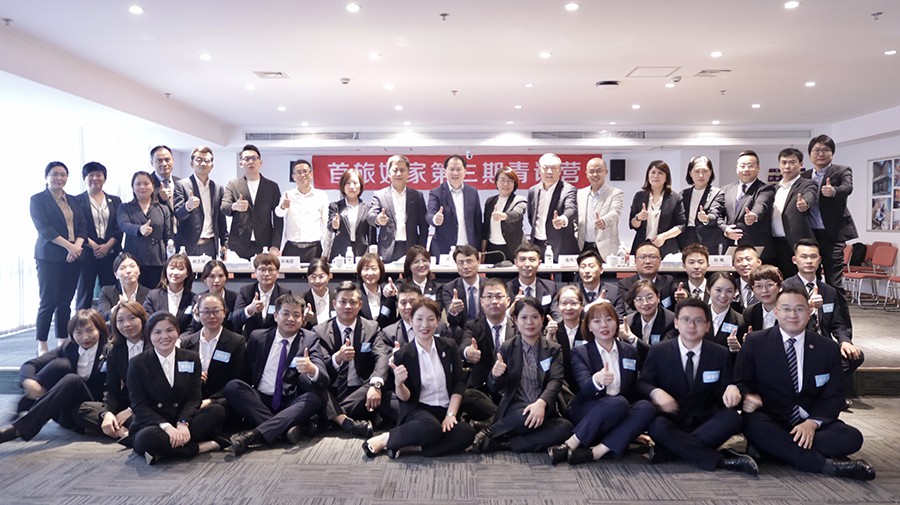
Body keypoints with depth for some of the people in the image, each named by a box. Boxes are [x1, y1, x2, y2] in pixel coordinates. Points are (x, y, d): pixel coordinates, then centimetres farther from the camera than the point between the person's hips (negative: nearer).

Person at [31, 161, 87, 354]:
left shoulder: (73, 200, 16)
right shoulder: (38, 200, 1)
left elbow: (82, 226, 8)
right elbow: (44, 228, -9)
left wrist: (77, 246, -11)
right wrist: (69, 246, -17)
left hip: (73, 257, 4)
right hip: (50, 257, -4)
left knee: (65, 302, 6)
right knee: (48, 302, -6)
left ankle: (63, 343, 12)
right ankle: (42, 346, 0)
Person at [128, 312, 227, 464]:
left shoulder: (191, 359, 6)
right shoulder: (137, 363, -1)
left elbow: (194, 398, 0)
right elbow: (139, 406, -7)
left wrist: (183, 423, -21)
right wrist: (166, 426, -24)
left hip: (181, 423, 3)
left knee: (217, 410, -25)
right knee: (148, 438, -39)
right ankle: (201, 447, -20)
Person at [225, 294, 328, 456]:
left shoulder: (310, 340, -1)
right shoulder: (258, 337, 5)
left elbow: (324, 381, -13)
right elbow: (246, 373, 12)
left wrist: (312, 370, -36)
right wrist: (246, 398, -7)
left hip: (292, 404, -1)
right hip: (260, 400, 2)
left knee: (315, 397, -30)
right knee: (232, 386, -23)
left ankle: (255, 434, -36)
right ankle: (287, 427, -27)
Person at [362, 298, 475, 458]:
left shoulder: (449, 347, 6)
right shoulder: (402, 354, -2)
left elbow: (459, 383, 2)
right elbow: (405, 398, -2)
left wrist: (451, 414, -11)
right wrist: (398, 384, -25)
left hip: (445, 410, 4)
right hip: (417, 410, -3)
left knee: (467, 433, -29)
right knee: (431, 427, -38)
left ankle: (409, 447, -18)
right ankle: (385, 438, -14)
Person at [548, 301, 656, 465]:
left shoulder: (630, 352, 12)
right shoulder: (580, 353, 1)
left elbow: (632, 390, 17)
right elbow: (585, 388, -17)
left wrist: (635, 427, 5)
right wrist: (597, 379, -41)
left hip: (621, 415, 4)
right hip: (586, 413, -4)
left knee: (646, 407, -27)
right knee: (618, 402, -34)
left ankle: (596, 451, -34)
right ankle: (569, 446, -33)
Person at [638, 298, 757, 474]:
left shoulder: (720, 354, 7)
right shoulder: (658, 352, 3)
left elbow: (723, 388, 5)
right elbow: (642, 383, 0)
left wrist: (731, 389, -20)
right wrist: (656, 392, -23)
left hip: (705, 421, 2)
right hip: (671, 421, -2)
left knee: (732, 418, -29)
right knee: (656, 425, -35)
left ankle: (668, 449, -29)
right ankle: (721, 459, -31)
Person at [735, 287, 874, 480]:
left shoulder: (828, 348, 7)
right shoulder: (755, 342, 2)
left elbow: (833, 396, 3)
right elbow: (740, 382, 3)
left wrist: (812, 423, -16)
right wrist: (747, 396, -23)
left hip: (812, 423, 2)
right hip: (770, 420, -2)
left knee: (852, 437, -24)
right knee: (753, 423, -35)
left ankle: (776, 449, -27)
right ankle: (827, 465, -32)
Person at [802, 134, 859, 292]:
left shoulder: (842, 171, 3)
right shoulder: (804, 176, 15)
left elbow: (847, 187, -18)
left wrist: (833, 191, -38)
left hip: (832, 233, -4)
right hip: (809, 233, 4)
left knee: (833, 280, -7)